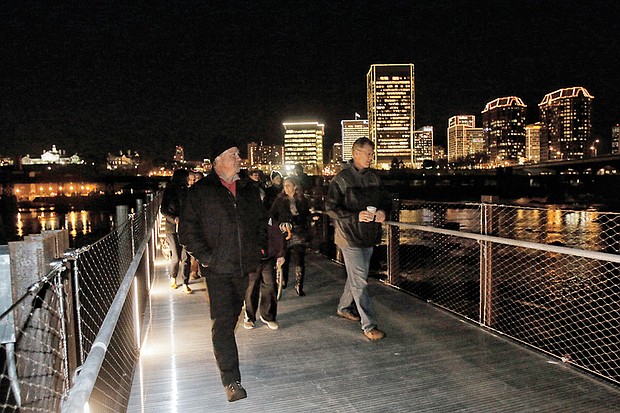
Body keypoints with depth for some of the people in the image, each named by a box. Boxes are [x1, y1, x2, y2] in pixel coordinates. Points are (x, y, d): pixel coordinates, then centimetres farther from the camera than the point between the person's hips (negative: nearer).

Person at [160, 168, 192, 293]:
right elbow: (163, 210, -4)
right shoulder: (169, 190, -2)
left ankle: (185, 284, 4)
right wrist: (174, 219, -20)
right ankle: (173, 278, 27)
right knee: (176, 257, 0)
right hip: (172, 228, -3)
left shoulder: (185, 190, 10)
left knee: (186, 256, -3)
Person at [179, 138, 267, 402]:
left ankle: (224, 353, 43)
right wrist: (204, 256, -12)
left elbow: (261, 220, 22)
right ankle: (231, 381, -1)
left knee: (232, 317, 19)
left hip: (245, 267, 5)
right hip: (218, 269, -5)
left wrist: (261, 247, 10)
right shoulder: (200, 191, -4)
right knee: (222, 322, -6)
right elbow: (187, 229, -5)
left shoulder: (249, 190, 11)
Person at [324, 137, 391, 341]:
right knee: (360, 281, -4)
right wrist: (356, 216, -23)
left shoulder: (374, 177, 9)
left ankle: (344, 307, 40)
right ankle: (369, 325, 3)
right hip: (350, 237, -7)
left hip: (370, 236, 7)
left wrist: (383, 211, -6)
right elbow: (330, 208, -12)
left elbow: (385, 200, 18)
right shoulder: (342, 178, -10)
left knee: (357, 276, 19)